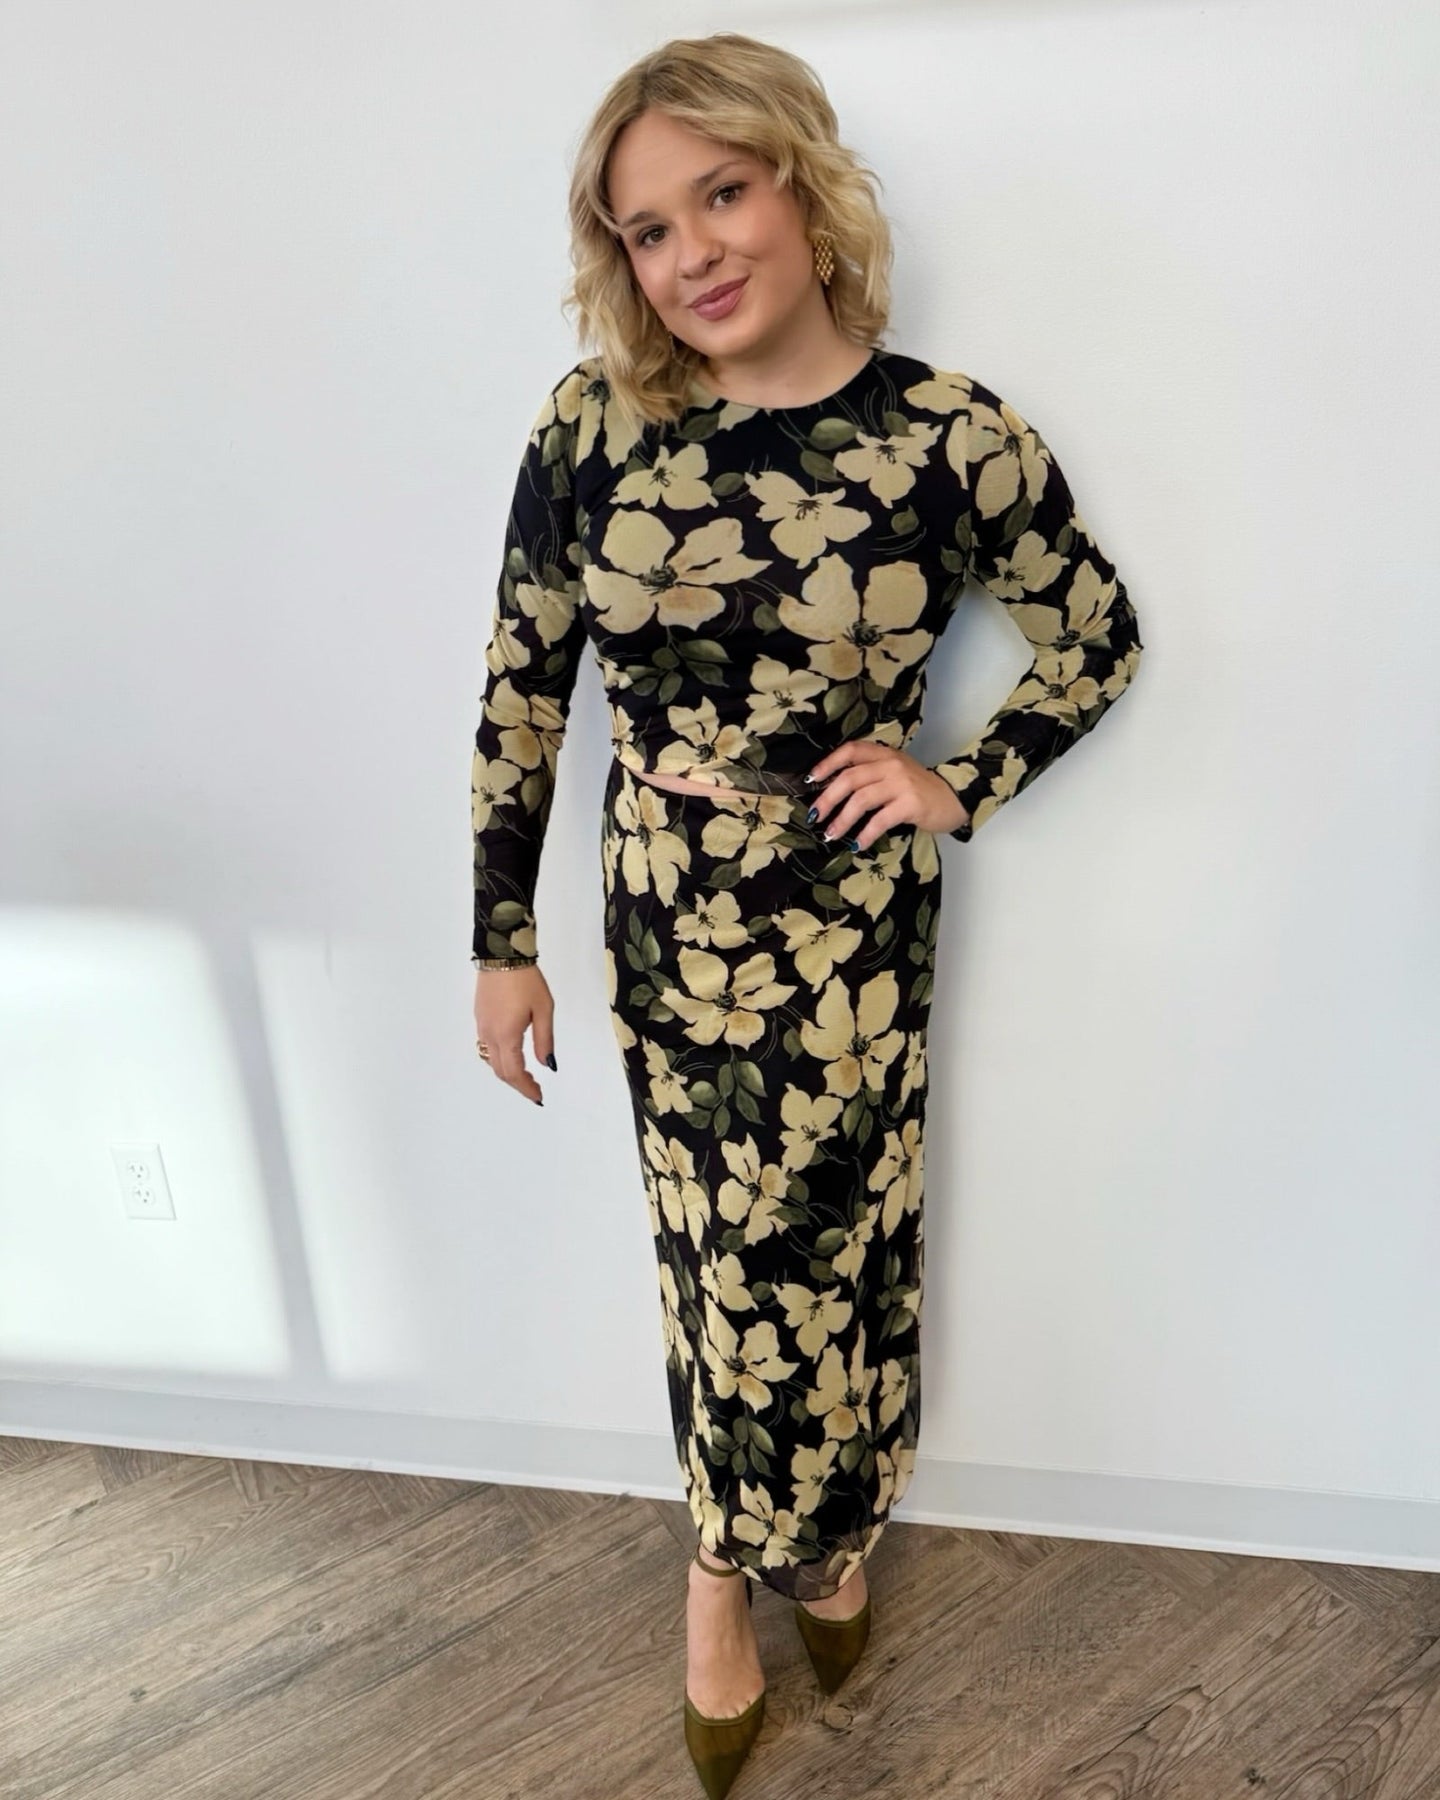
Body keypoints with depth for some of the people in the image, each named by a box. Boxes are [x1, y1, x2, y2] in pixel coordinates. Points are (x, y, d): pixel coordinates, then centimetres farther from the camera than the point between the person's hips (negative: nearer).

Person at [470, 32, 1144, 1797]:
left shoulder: (953, 436, -11)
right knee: (721, 1254, 15)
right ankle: (786, 1545, 44)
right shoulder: (592, 423, -7)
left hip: (850, 932, -1)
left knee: (822, 1254, 13)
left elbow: (1098, 640, 4)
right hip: (660, 923, 1)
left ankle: (748, 1554, 45)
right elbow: (522, 687, -1)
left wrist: (960, 783, -9)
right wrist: (502, 939, 1)